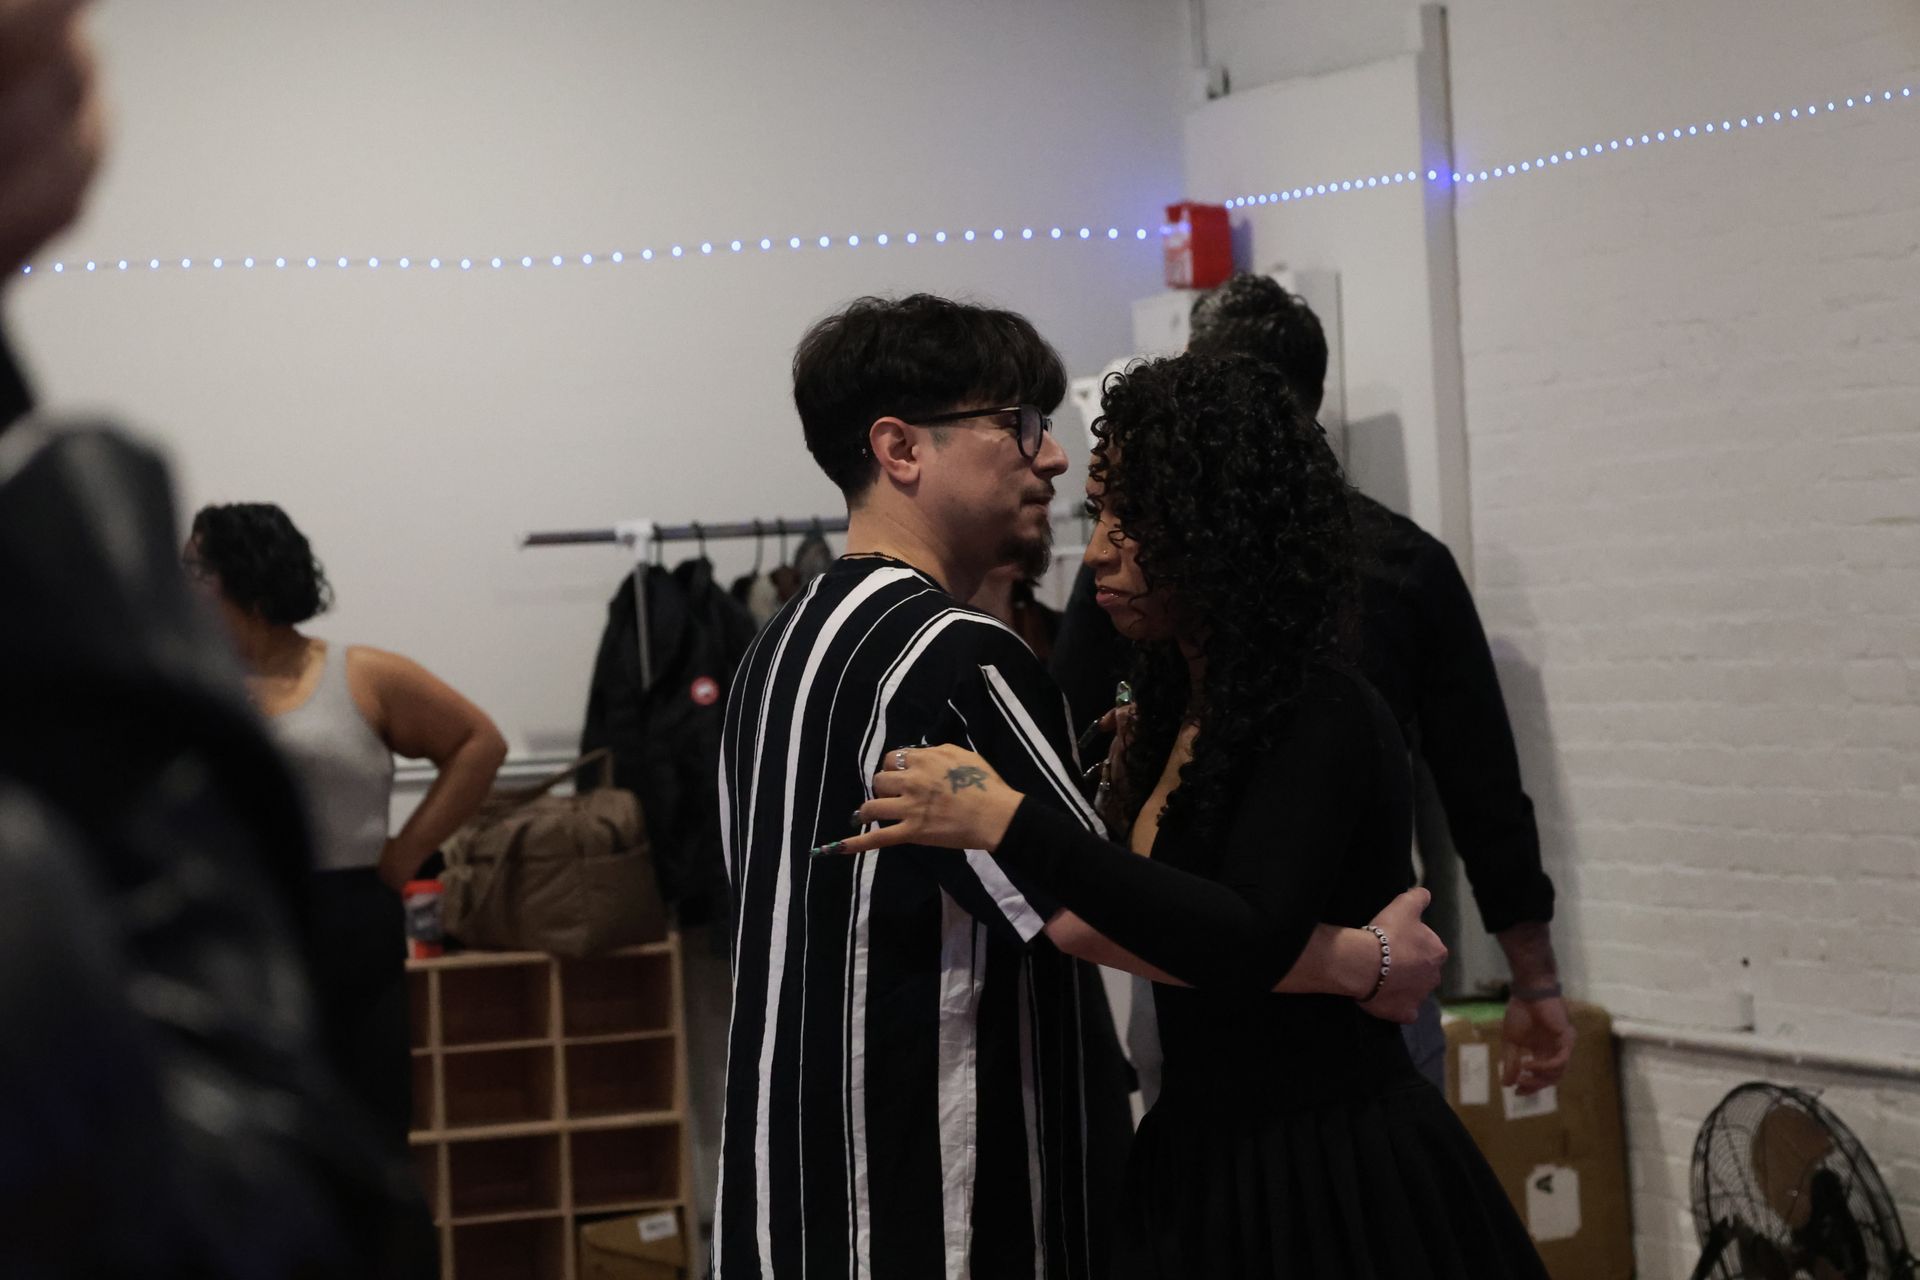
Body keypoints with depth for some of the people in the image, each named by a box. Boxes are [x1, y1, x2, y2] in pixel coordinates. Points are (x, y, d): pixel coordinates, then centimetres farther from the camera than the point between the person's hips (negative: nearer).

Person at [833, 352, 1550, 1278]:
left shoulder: (1319, 717, -17)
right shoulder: (1184, 709, 10)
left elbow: (1244, 947, -32)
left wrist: (1007, 822, -34)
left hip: (1328, 1177, -9)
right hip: (1207, 1166, 9)